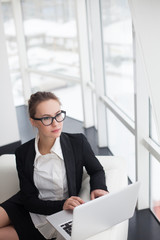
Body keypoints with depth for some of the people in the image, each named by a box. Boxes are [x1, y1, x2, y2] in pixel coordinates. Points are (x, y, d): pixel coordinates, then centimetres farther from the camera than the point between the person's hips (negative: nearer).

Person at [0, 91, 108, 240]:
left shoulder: (78, 142, -14)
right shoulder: (23, 153, -10)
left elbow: (97, 170, 3)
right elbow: (28, 199, -9)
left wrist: (98, 188, -19)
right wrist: (61, 205, -26)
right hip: (28, 208, 2)